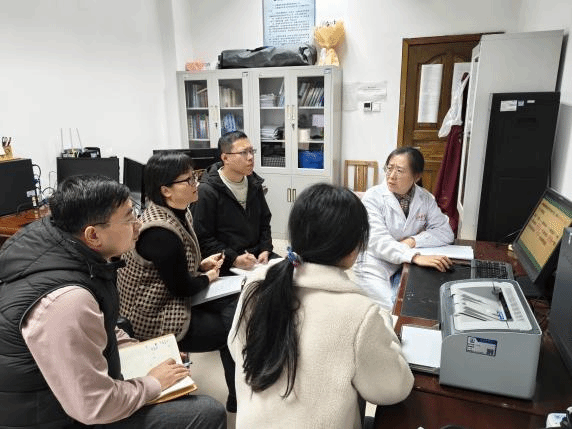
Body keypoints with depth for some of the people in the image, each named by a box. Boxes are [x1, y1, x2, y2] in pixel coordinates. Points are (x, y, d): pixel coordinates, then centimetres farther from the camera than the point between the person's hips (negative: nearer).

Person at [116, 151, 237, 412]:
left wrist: (202, 264, -2)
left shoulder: (179, 213, 0)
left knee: (234, 305, 2)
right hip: (156, 322, -8)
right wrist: (208, 277, -4)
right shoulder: (160, 231, -29)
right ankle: (239, 400, 25)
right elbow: (181, 287, -21)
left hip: (169, 301, 8)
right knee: (235, 328, -1)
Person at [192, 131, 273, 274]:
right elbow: (203, 238, -11)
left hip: (256, 255, 7)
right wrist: (234, 259, -20)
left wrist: (265, 250, 4)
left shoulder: (254, 184, 12)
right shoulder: (207, 191, -11)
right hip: (225, 264, -7)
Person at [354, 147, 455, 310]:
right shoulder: (373, 196, -11)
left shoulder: (425, 198, 4)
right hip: (374, 267, -3)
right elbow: (378, 240, -23)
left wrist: (413, 240, -16)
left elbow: (445, 232, 2)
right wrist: (415, 256, -37)